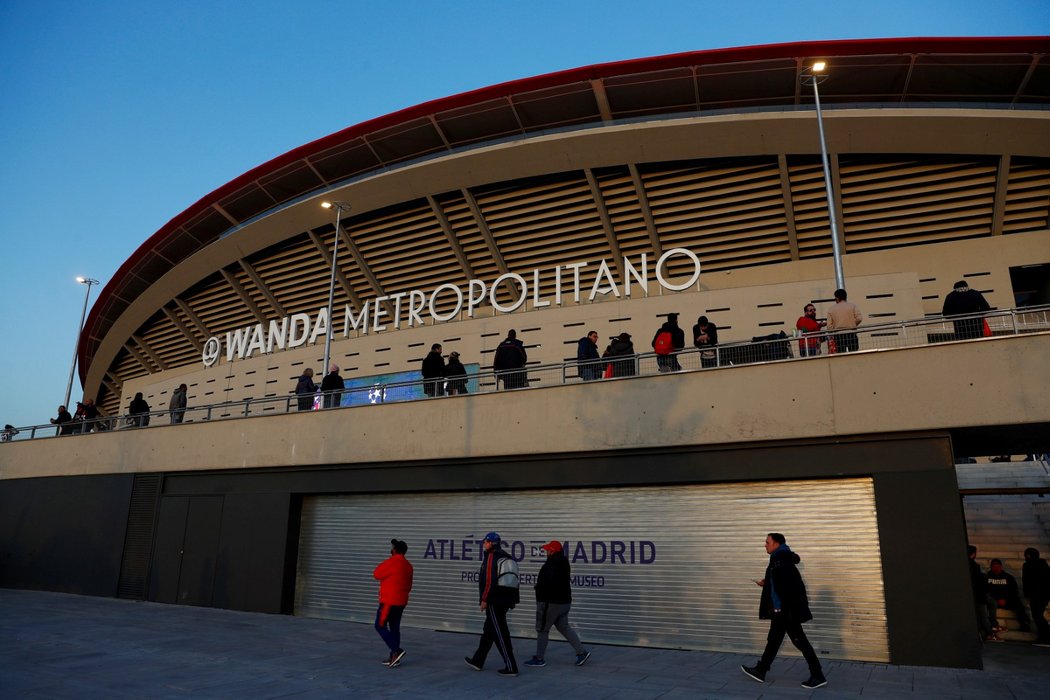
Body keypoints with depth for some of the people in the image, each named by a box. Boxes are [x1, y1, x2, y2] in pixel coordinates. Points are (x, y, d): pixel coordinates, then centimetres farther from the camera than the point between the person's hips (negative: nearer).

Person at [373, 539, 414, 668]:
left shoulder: (392, 562, -16)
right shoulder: (408, 565, 10)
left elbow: (377, 574, -8)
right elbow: (409, 586, 16)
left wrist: (383, 564, 5)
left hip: (389, 600, -8)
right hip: (401, 601, 8)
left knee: (380, 626, -1)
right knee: (395, 628, 11)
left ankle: (396, 650, -12)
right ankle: (393, 657, 11)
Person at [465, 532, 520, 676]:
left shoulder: (490, 557, -12)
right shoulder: (507, 558, 14)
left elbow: (489, 580, -19)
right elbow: (514, 579, 16)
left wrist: (484, 599, -13)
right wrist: (512, 600, 20)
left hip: (494, 601, -9)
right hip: (506, 600, 9)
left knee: (500, 634, -4)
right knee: (488, 631, 18)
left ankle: (511, 667, -3)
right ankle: (477, 661, 29)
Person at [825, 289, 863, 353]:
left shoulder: (831, 309, 5)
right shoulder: (852, 305, 2)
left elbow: (829, 326, 4)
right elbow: (859, 318, -7)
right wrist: (853, 325, 10)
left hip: (838, 335, 1)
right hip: (851, 333, -1)